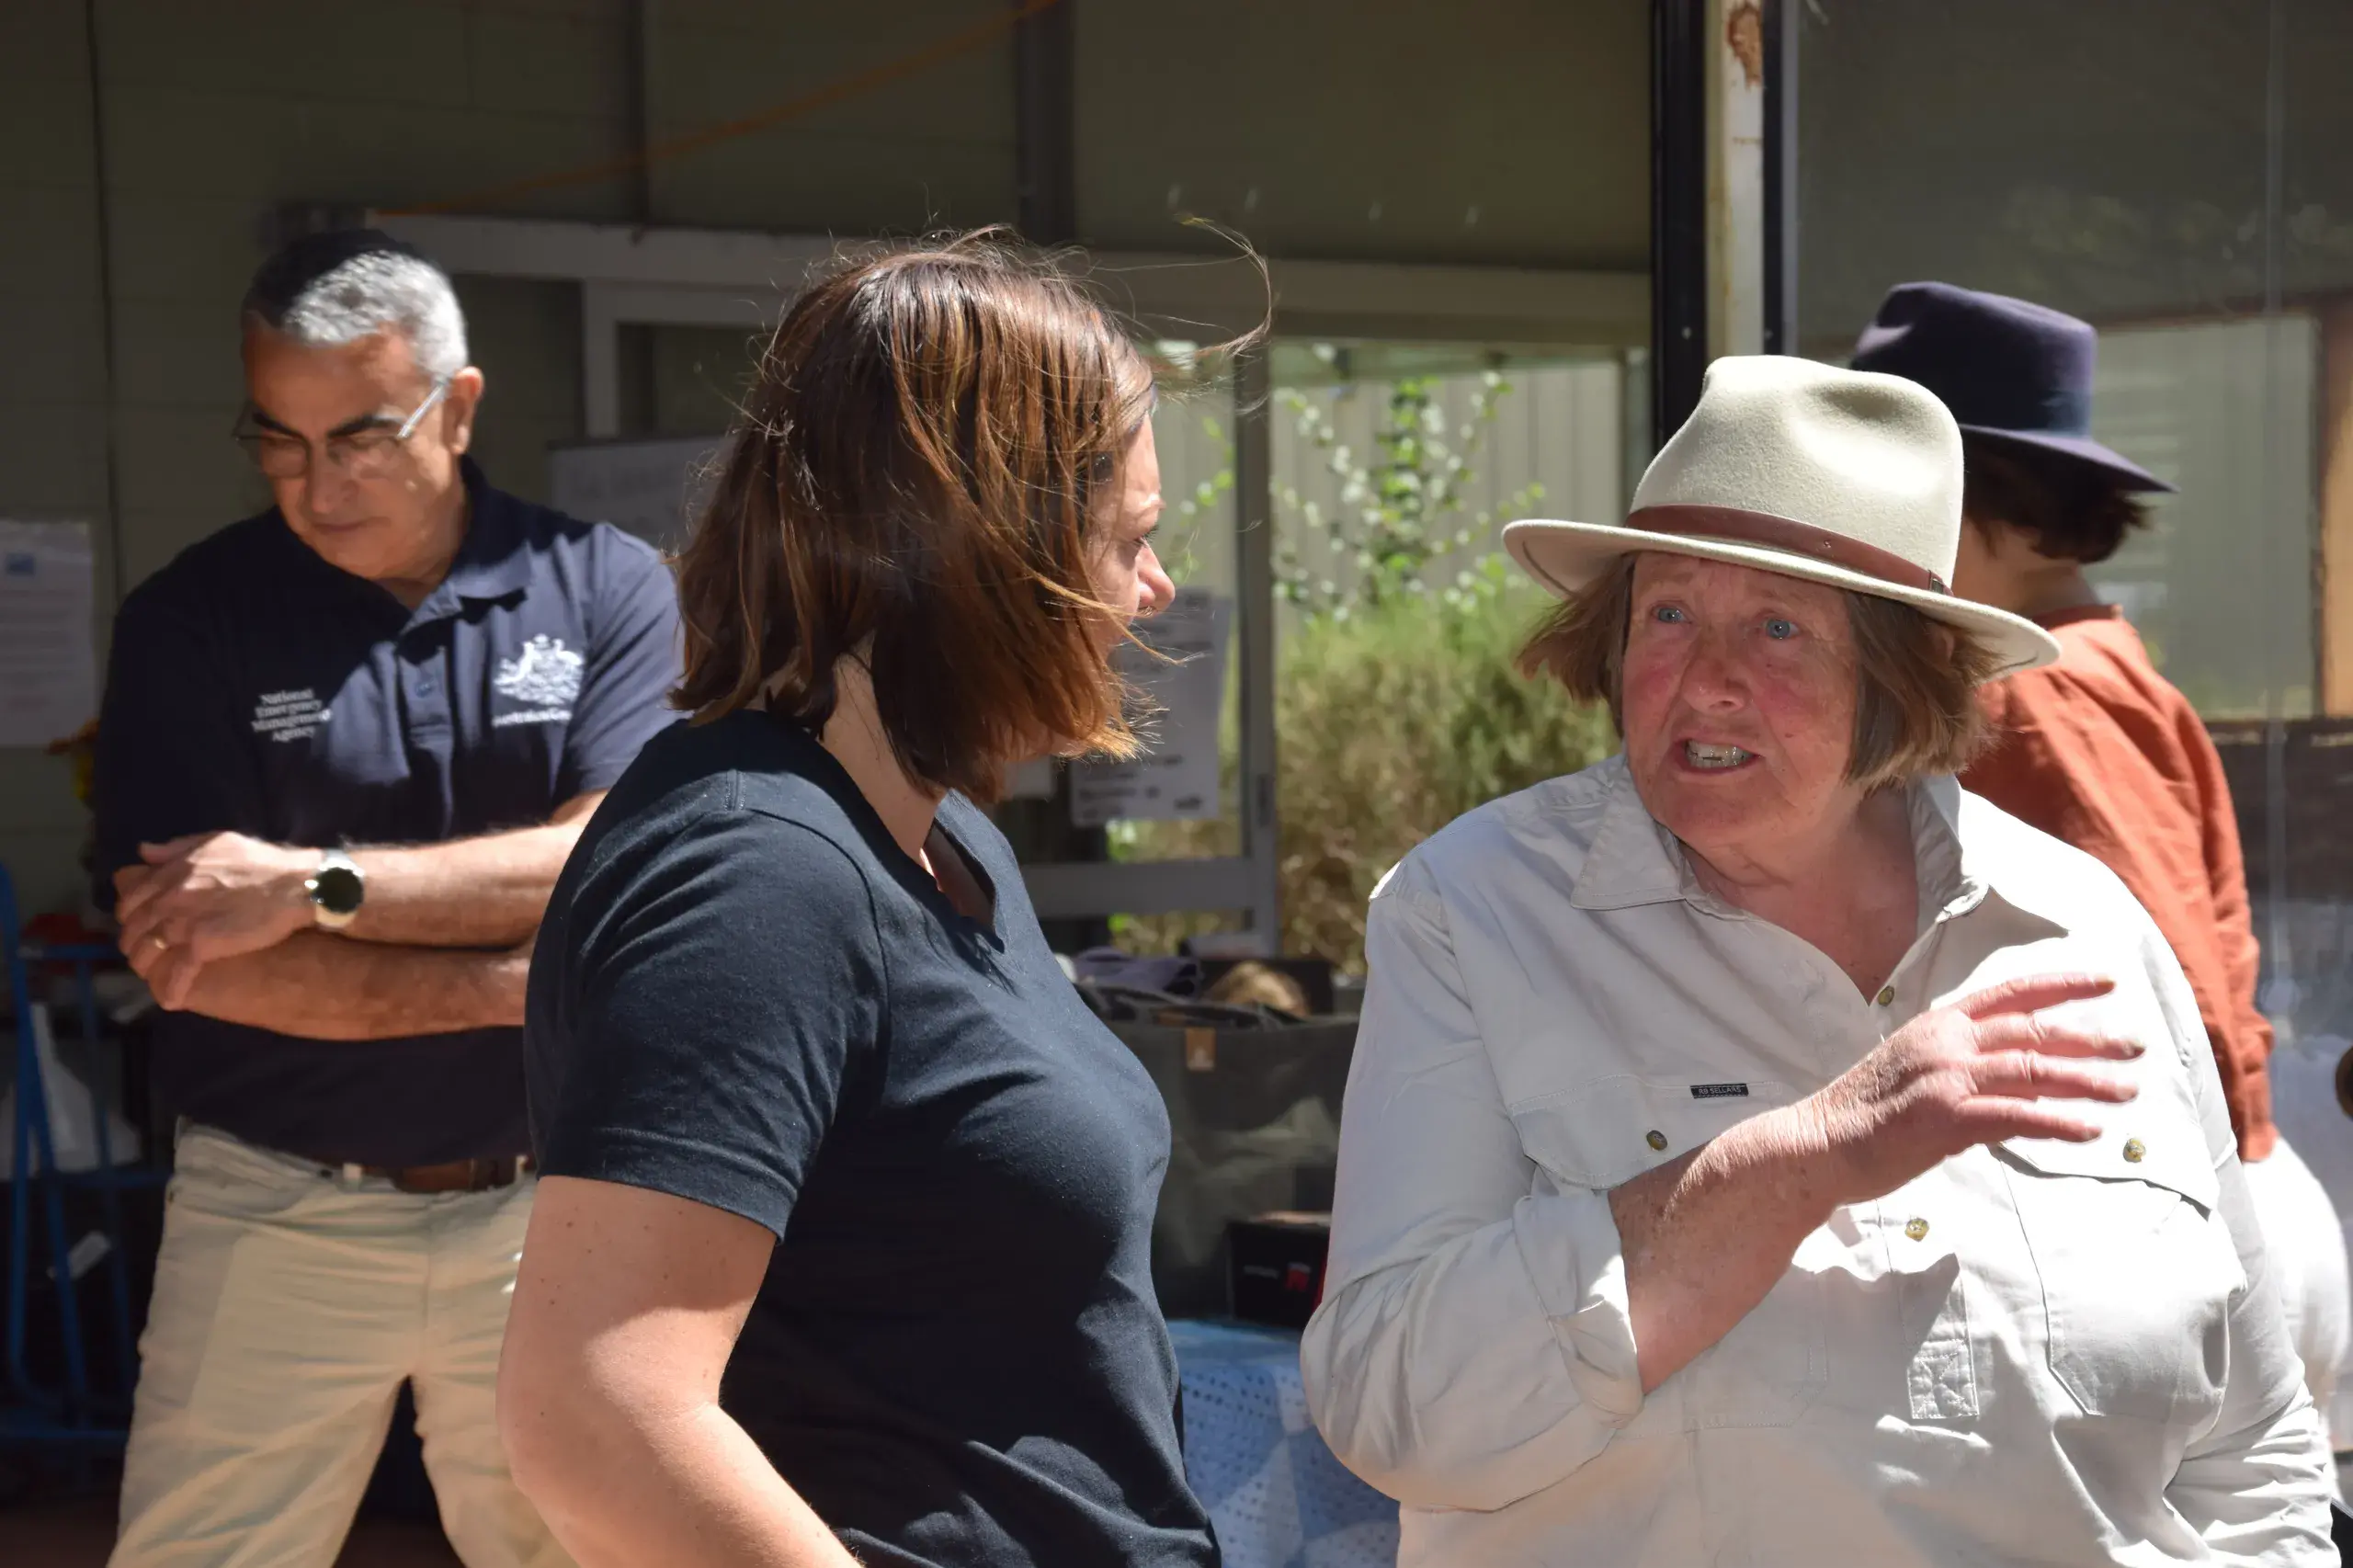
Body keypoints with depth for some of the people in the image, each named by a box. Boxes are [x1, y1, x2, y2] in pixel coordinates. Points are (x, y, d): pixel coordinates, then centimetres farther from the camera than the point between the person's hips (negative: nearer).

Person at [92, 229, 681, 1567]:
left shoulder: (608, 589, 1)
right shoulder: (189, 621, -1)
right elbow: (179, 955, -9)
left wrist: (317, 886, -18)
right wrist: (529, 984, -12)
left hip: (545, 1206, 0)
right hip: (275, 1214, 0)